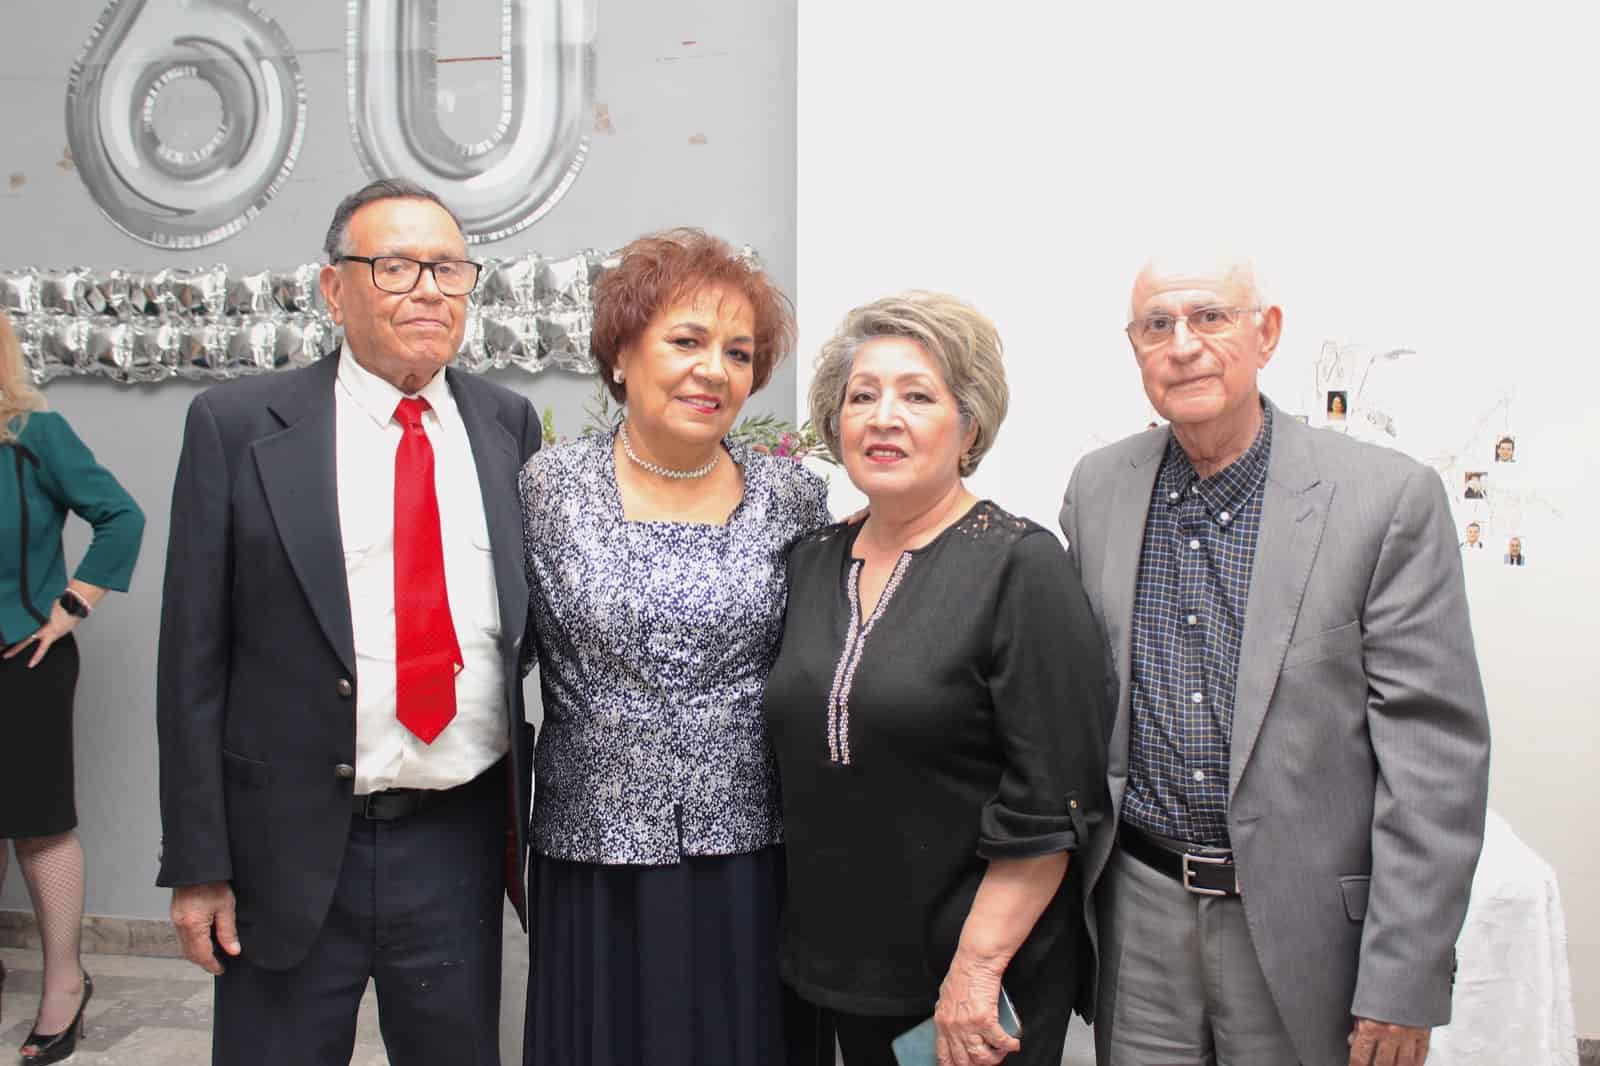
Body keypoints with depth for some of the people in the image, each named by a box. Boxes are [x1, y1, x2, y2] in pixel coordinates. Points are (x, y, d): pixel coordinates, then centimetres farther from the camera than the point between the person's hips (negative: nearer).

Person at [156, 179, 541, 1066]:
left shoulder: (509, 425, 3)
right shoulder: (237, 425, -5)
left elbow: (536, 628, 7)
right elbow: (194, 659, -4)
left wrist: (533, 820, 7)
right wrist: (197, 864, -5)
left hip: (461, 845, 3)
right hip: (292, 850, -2)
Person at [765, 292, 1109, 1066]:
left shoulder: (1019, 565, -12)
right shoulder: (811, 564, 5)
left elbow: (1049, 803, -16)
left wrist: (978, 967, -18)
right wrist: (811, 935, 9)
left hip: (985, 982, -5)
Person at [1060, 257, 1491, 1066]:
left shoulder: (1388, 497, -11)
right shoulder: (1097, 488, 1)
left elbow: (1435, 749, -11)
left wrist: (1405, 983, -12)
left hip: (1301, 921, -3)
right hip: (1137, 908, 3)